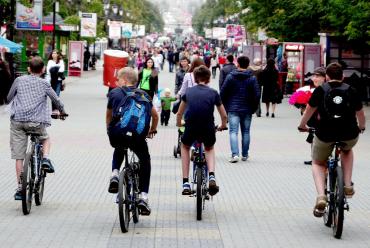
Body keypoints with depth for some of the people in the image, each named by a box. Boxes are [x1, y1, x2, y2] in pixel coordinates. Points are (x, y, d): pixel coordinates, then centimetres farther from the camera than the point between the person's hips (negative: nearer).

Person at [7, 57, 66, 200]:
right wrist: (62, 111, 33)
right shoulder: (44, 84, 6)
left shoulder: (19, 80, 9)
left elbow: (9, 98, 18)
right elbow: (56, 100, 13)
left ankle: (20, 188, 7)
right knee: (46, 139, 30)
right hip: (36, 122, -1)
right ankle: (45, 159, 3)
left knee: (18, 156, 6)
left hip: (17, 120, 1)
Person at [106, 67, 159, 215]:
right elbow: (155, 115, 22)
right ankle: (143, 196, 10)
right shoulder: (143, 95, 19)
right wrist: (152, 130, 40)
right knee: (145, 160, 24)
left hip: (116, 135, 1)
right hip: (136, 134, -1)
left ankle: (115, 173, 14)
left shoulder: (114, 93, 17)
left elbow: (109, 115, 28)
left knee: (119, 149, 38)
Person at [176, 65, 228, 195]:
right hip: (208, 130, 0)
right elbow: (224, 116, 14)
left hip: (191, 129, 0)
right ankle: (211, 176, 9)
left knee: (185, 147, 33)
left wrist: (179, 124, 43)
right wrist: (222, 126, 35)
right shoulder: (213, 93, 9)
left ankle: (185, 183, 24)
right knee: (209, 149, 34)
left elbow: (179, 113, 22)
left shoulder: (189, 92, 12)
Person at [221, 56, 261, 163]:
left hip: (233, 109, -2)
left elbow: (223, 93, -3)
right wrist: (253, 107, 9)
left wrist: (225, 105, 11)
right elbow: (257, 94, -6)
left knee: (233, 131, -4)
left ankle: (235, 154, -18)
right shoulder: (252, 78, -3)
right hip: (247, 110, 2)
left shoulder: (230, 77, -5)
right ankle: (245, 155, 19)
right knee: (246, 132, 13)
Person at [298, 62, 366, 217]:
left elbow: (309, 111, 15)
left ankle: (321, 196, -2)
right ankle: (348, 185, 23)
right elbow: (360, 114, 23)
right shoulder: (351, 91, 10)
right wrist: (361, 127, 43)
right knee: (347, 151, 37)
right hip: (350, 135, 1)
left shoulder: (321, 90, 7)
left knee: (318, 163, 22)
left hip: (325, 134, -1)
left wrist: (302, 126, 34)